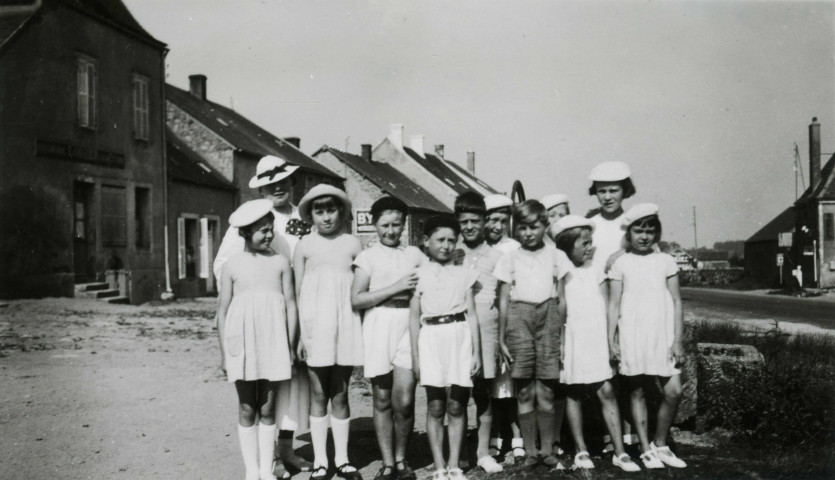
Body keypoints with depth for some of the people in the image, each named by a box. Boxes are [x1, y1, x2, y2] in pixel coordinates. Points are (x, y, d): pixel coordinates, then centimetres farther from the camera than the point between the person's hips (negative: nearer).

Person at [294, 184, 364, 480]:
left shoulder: (352, 244, 5)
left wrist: (363, 330, 2)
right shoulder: (304, 246, 3)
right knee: (319, 394, 4)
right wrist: (299, 333, -3)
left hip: (345, 325, 1)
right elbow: (296, 292, 3)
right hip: (315, 325, -1)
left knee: (341, 394, 7)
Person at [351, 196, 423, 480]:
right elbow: (356, 299, -3)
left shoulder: (414, 255, 15)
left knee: (404, 400, -6)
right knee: (382, 400, 4)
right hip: (378, 326, -1)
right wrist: (395, 288, -8)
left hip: (408, 325, 1)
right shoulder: (367, 257, 7)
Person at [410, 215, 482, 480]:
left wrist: (476, 351, 5)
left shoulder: (463, 273, 10)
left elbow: (471, 314, 9)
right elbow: (414, 316, 6)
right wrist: (415, 355, 1)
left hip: (460, 337, 1)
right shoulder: (419, 274, 6)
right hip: (431, 337, -1)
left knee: (456, 406, 2)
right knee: (435, 406, 0)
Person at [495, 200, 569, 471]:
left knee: (546, 392, 1)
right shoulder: (510, 258, 8)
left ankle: (548, 451, 12)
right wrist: (502, 338, 5)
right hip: (519, 318, 0)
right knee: (525, 392, 2)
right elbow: (504, 300, 8)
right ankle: (529, 452, 10)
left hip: (548, 317, 0)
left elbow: (561, 299, 12)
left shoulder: (555, 256, 10)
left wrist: (562, 334, 7)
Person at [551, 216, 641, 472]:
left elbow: (607, 309, 10)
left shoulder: (597, 272, 9)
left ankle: (619, 451, -1)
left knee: (606, 391, -5)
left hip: (597, 341, 2)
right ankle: (581, 451, 15)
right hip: (572, 343, -2)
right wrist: (558, 347, -6)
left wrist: (611, 341, 4)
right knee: (574, 394, 6)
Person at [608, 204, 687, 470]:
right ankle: (646, 450, 14)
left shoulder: (665, 261, 7)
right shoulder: (621, 263, 3)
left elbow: (676, 301, 6)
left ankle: (660, 444, 15)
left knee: (674, 391, -4)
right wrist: (611, 340, -2)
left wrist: (677, 340, 1)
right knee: (637, 391, 4)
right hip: (632, 335, -1)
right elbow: (614, 304, 3)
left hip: (662, 335, 1)